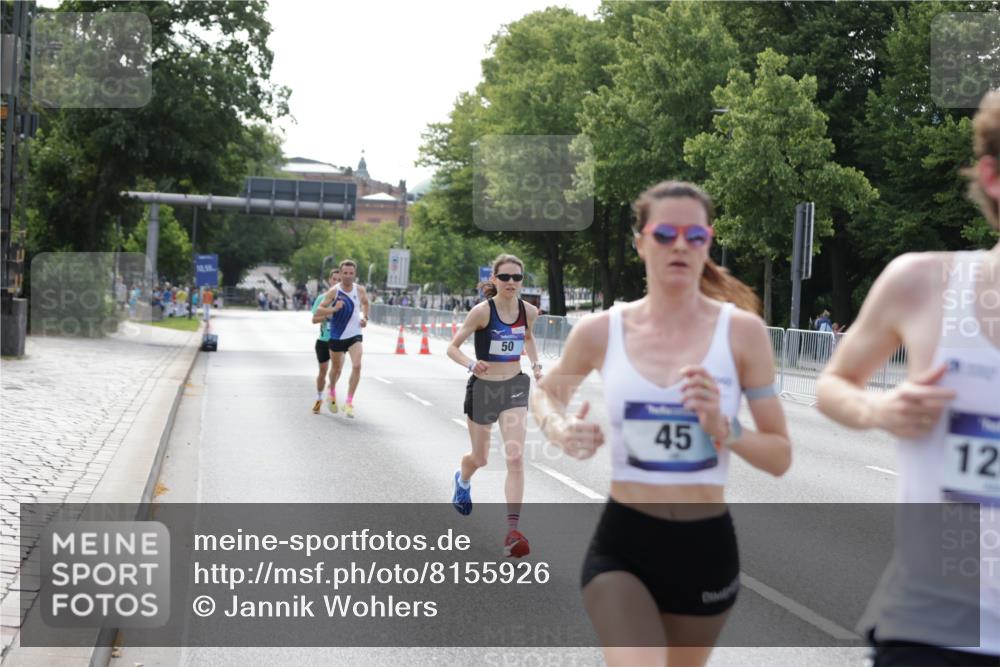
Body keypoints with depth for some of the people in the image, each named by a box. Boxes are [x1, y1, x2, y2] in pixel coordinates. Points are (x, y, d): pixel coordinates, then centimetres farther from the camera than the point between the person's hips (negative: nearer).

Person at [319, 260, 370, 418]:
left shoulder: (360, 290, -3)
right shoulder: (333, 291, -12)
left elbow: (365, 303, 19)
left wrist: (365, 317, 5)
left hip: (355, 335, 1)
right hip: (337, 336, -1)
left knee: (357, 366, -19)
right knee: (336, 369, 12)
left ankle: (349, 403, -11)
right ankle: (332, 392, 45)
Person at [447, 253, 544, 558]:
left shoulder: (529, 311, -2)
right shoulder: (482, 311, -15)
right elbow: (452, 347, -12)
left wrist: (536, 365, 5)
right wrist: (471, 364, -32)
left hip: (514, 388, 2)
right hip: (483, 388, -2)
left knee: (516, 458, -14)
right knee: (480, 459, 16)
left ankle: (512, 531, -13)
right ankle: (462, 480, 55)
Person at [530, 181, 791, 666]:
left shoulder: (741, 331, -6)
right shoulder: (601, 331, -3)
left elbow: (780, 457, -3)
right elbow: (545, 394, 18)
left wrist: (722, 428, -21)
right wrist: (559, 430, -4)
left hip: (707, 549, 1)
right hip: (622, 544, -1)